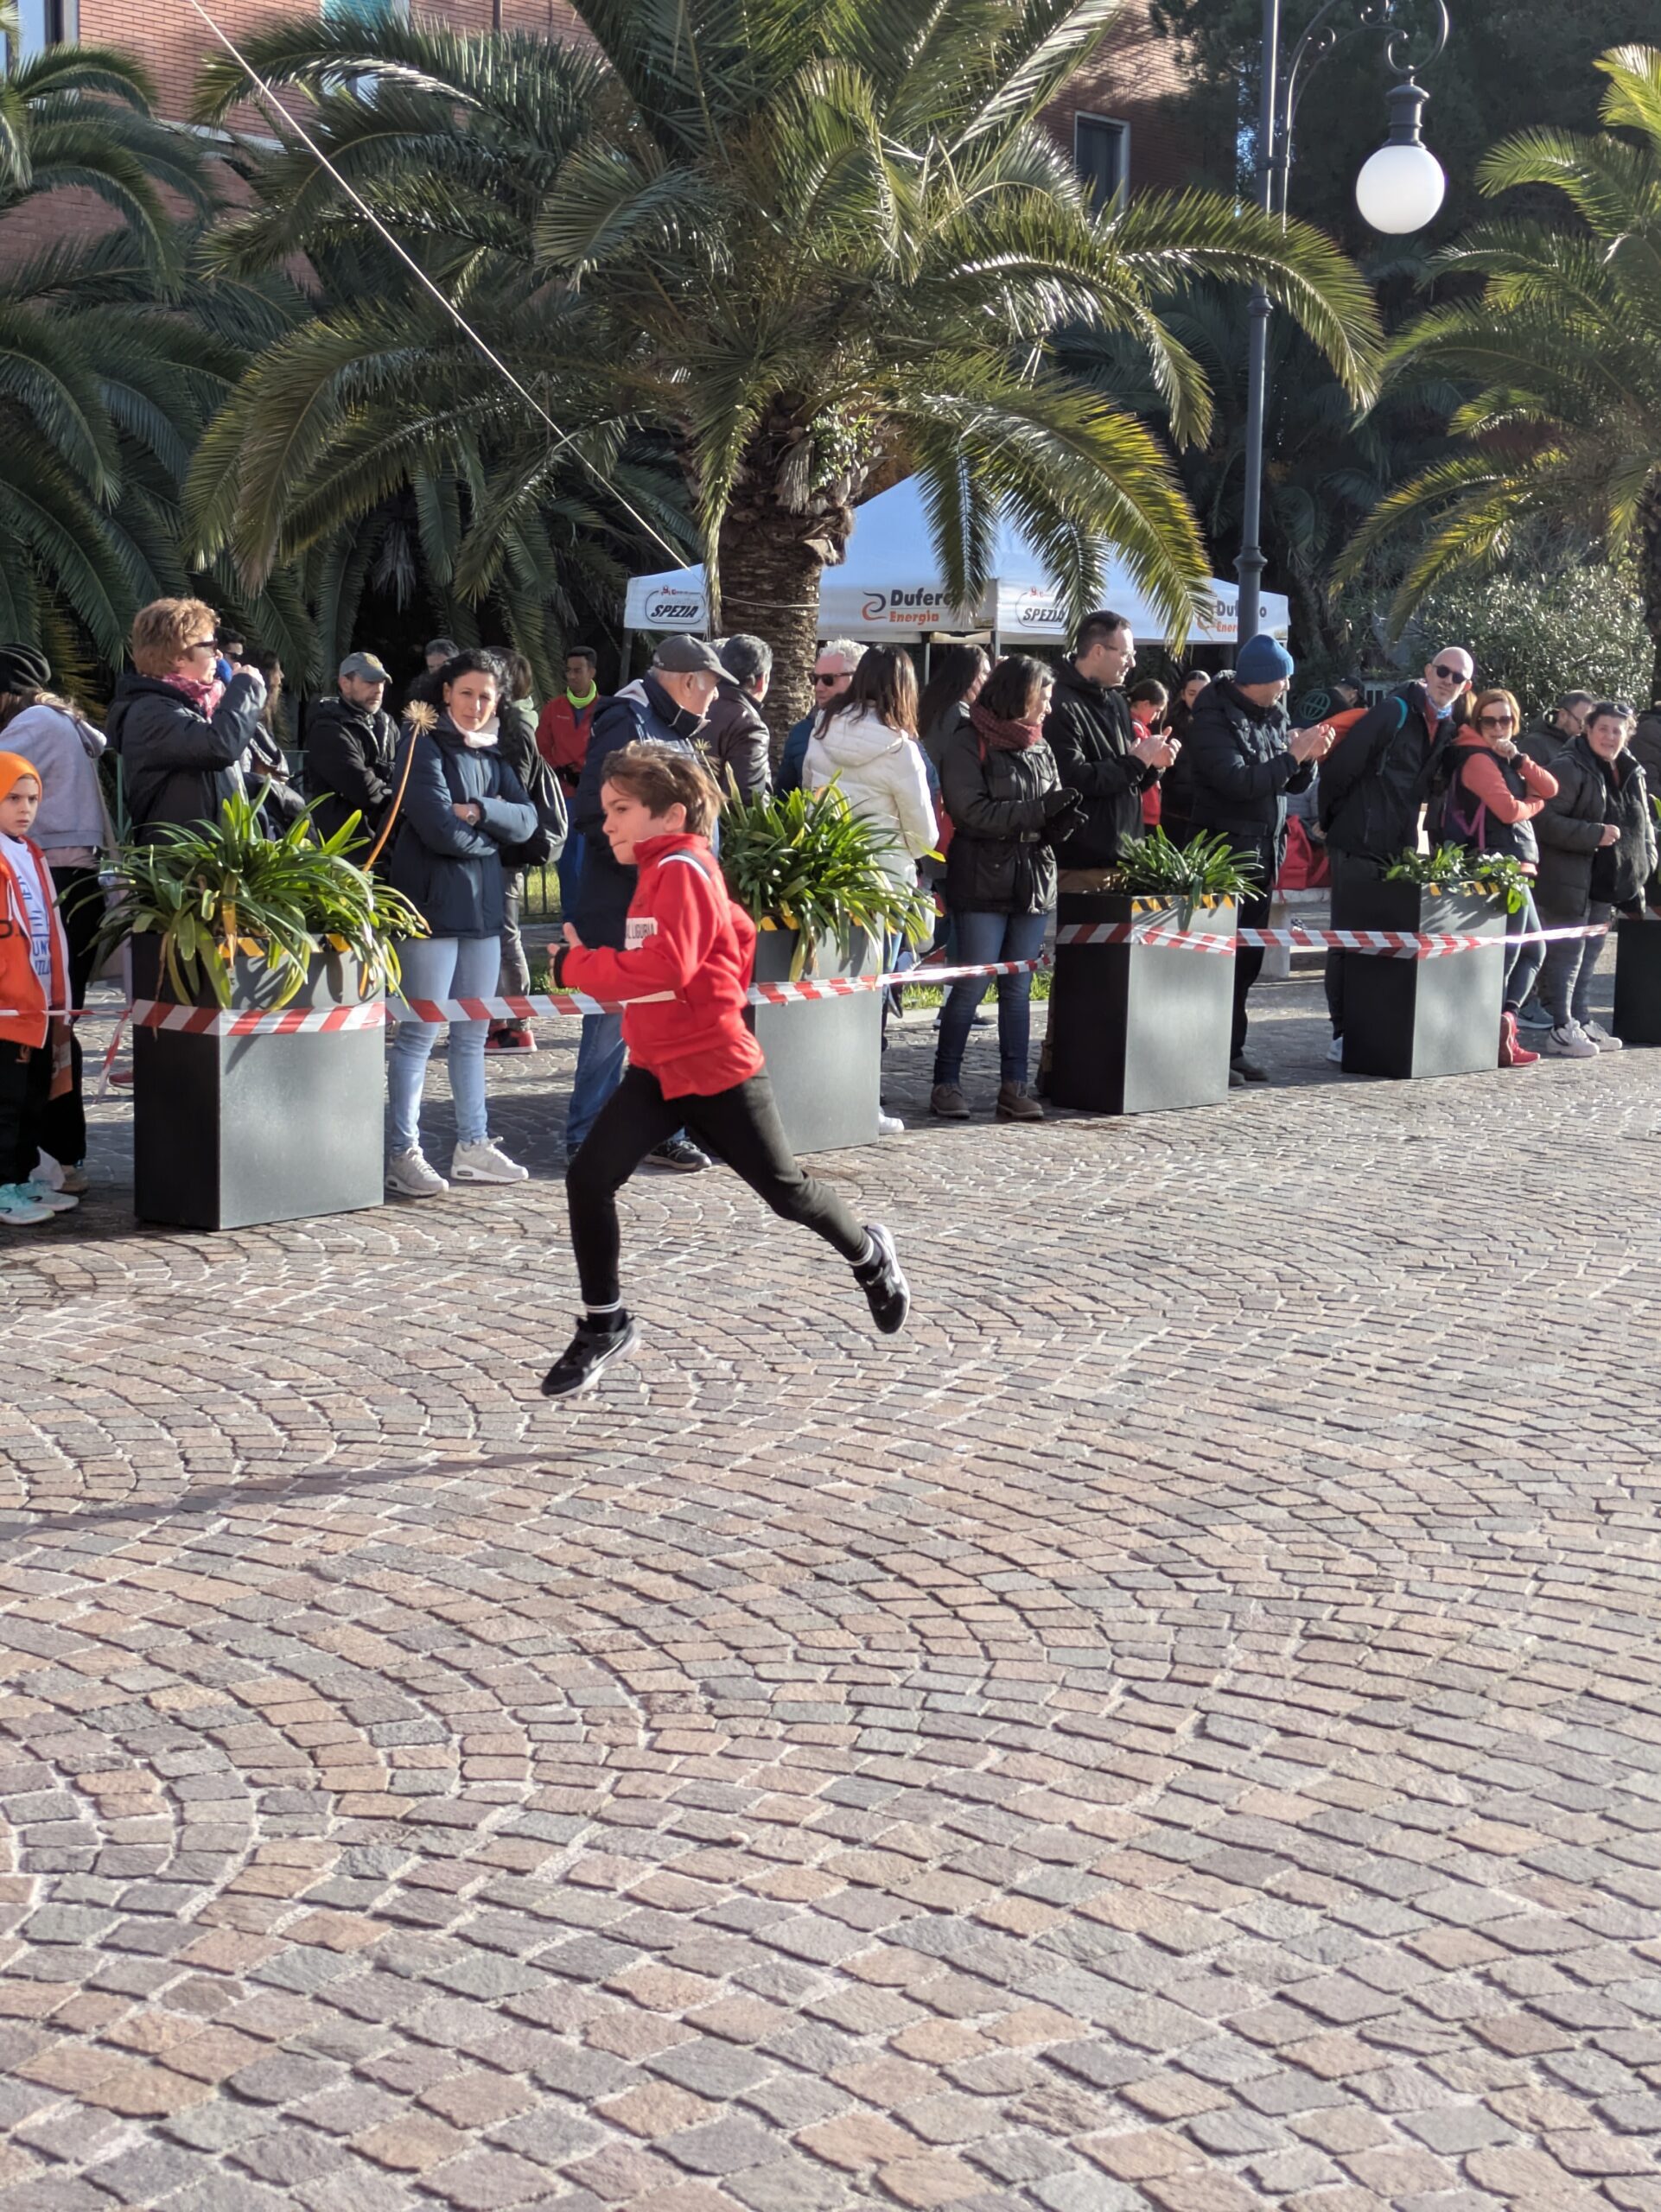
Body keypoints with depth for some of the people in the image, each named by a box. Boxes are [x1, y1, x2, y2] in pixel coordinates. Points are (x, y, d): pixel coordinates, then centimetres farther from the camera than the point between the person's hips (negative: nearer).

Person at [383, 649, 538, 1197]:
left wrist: (479, 811, -14)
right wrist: (491, 835, -1)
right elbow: (439, 829, -17)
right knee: (420, 1031, -5)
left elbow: (526, 819, 3)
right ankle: (404, 1154, -1)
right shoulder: (423, 745, -7)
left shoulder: (490, 752, 15)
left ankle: (473, 1146, 19)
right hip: (432, 901, -7)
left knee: (473, 1033, 12)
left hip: (482, 904, 7)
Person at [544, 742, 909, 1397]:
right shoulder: (660, 873, 11)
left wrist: (577, 966, -22)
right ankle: (605, 1323, 5)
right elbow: (736, 929, 25)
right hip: (658, 1067, 8)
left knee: (785, 1190, 8)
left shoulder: (680, 871, -18)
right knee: (588, 1179, -6)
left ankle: (870, 1256, 36)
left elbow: (664, 968, -31)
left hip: (716, 1067, -8)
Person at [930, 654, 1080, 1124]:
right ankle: (945, 1083, 5)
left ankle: (1014, 1086, 10)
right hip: (984, 880, -6)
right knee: (972, 985, -4)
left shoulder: (1039, 748, 14)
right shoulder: (968, 743, -6)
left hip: (1034, 880, 6)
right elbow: (970, 811, -16)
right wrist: (1036, 811, -19)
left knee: (1019, 988, 7)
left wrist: (1061, 817, -7)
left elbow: (1049, 817, 17)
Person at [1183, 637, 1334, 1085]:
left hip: (1264, 854, 8)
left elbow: (1293, 784, 18)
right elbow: (1238, 781, -23)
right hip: (1225, 852, -8)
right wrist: (1293, 755, -17)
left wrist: (1309, 757, -2)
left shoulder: (1273, 716, 14)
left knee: (1248, 957, 9)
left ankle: (1233, 1051, 14)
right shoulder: (1213, 720, -11)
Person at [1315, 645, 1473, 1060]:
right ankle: (1343, 1034, 3)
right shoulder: (1394, 712, -12)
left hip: (1399, 850, 7)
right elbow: (1339, 766, -14)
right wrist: (1331, 820, -5)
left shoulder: (1447, 729, 11)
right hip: (1358, 845, -7)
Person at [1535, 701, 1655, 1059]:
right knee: (1567, 953, -6)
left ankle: (1581, 1021, 23)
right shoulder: (1569, 769, -13)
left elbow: (1643, 824, 24)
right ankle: (1560, 1029, -3)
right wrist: (1595, 835, -23)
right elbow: (1546, 820, -20)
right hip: (1570, 880, -8)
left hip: (1609, 883, 8)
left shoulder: (1632, 774, 13)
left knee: (1589, 953, 15)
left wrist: (1645, 863, 9)